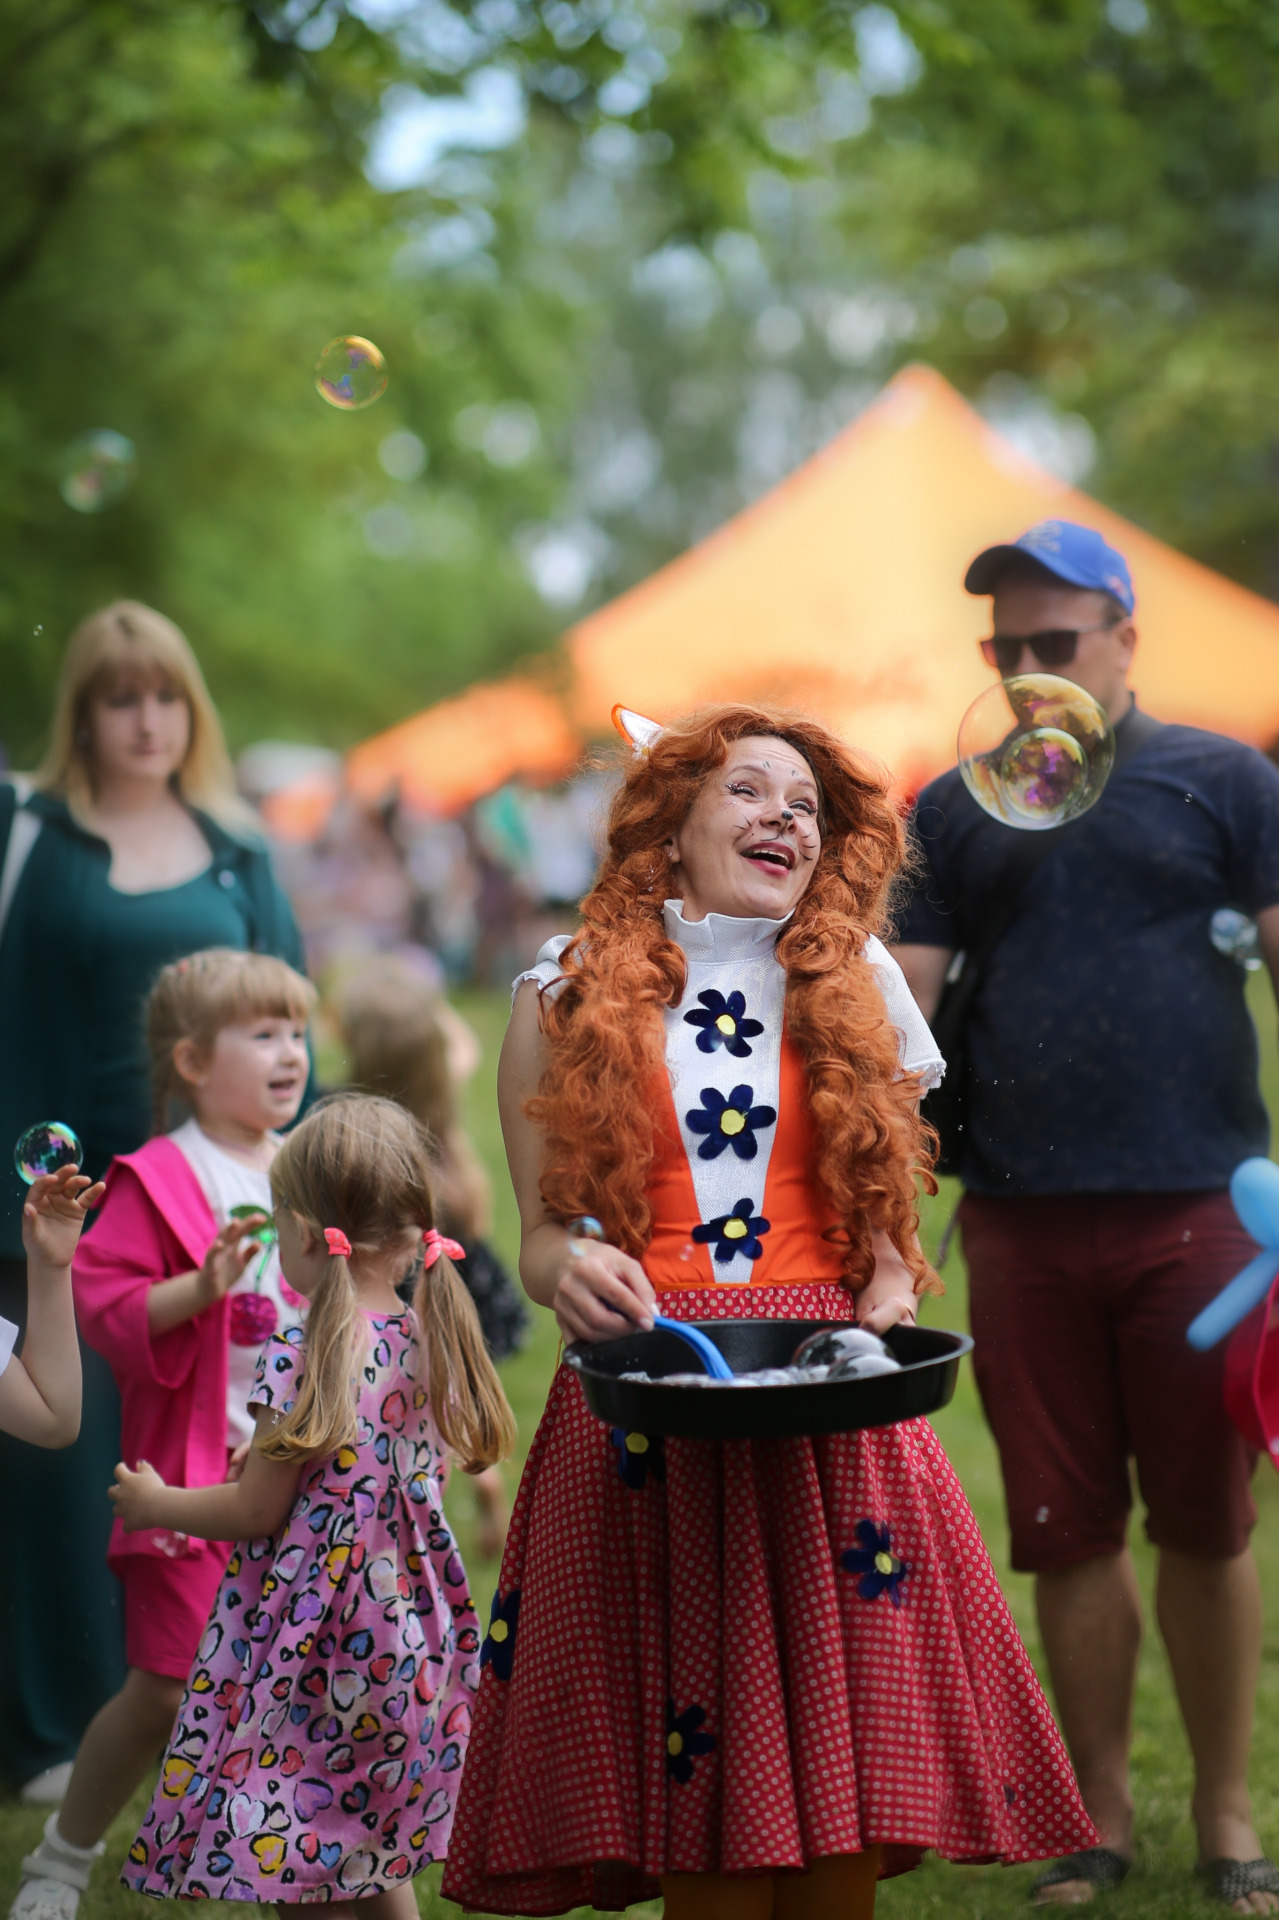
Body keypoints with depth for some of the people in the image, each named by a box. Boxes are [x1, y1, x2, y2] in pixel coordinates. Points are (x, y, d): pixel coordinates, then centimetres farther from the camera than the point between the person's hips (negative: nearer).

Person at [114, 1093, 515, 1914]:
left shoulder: (301, 1360, -19)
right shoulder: (431, 1346, 2)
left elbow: (256, 1512, -12)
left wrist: (156, 1501, 5)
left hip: (313, 1642, -8)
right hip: (407, 1641, 8)